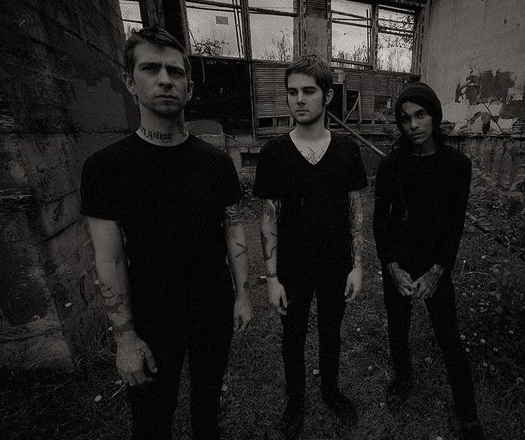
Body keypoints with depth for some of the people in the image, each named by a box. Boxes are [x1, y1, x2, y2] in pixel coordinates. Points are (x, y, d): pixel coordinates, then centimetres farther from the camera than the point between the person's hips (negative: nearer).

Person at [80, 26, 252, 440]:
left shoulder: (217, 162, -5)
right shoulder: (106, 166, -12)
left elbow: (234, 231, -1)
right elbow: (110, 259, -10)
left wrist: (243, 294, 0)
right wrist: (125, 336, -9)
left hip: (216, 311, 2)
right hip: (152, 321, -1)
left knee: (209, 395, 26)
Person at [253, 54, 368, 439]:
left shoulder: (347, 150, -5)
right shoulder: (274, 153, -10)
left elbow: (356, 212, 1)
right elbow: (269, 219, -7)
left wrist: (357, 266, -2)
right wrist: (272, 277, -8)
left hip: (337, 269, 2)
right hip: (292, 271, -1)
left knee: (331, 333, 23)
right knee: (294, 339, 18)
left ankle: (330, 389, 52)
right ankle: (296, 401, 46)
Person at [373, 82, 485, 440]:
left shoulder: (457, 164, -6)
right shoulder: (391, 165, -6)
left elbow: (456, 225, -5)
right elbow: (380, 220, -5)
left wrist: (436, 273, -12)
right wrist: (394, 269, -11)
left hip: (437, 265, 0)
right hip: (397, 262, 1)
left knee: (450, 339, 7)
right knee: (398, 327, 16)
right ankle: (403, 377, 44)